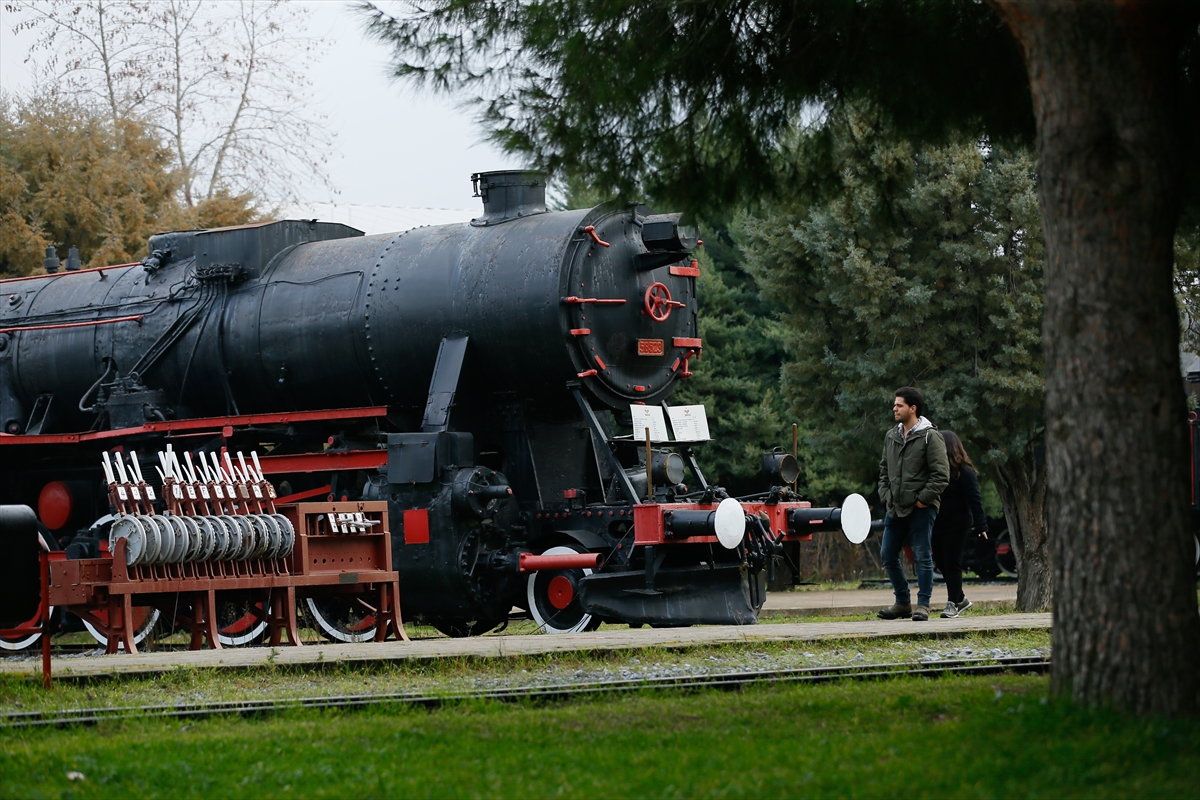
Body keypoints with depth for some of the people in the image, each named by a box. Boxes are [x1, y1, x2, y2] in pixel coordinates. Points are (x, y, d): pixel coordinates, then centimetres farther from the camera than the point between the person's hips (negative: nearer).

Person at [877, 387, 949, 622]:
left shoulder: (930, 437, -8)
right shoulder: (891, 437, 13)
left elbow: (941, 474, -12)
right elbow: (884, 470, 23)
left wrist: (923, 498, -14)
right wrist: (885, 495, 9)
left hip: (921, 508, -7)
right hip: (895, 508, 7)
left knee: (922, 556, -4)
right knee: (888, 554, 9)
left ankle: (923, 605, 1)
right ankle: (903, 602, 20)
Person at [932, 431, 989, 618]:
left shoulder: (964, 471, -9)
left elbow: (975, 499, -11)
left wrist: (981, 525, -17)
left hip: (956, 525, -6)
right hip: (938, 524, 6)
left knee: (951, 563, -4)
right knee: (941, 562, 10)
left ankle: (952, 604, 2)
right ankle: (961, 599, 26)